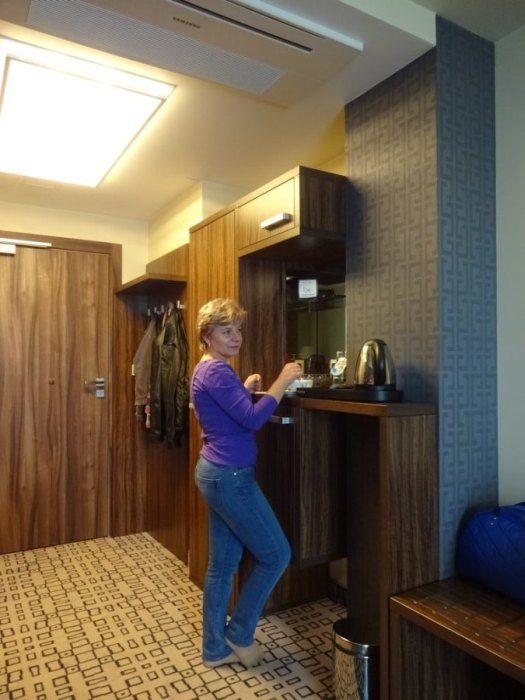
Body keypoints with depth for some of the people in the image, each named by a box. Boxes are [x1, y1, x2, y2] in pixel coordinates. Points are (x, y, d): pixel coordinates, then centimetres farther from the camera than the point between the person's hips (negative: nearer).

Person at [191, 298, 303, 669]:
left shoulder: (208, 370, 13)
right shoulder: (217, 371, -19)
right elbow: (252, 419, -26)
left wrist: (245, 390, 12)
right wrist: (282, 382, -18)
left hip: (217, 473, 10)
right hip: (230, 477, -10)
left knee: (223, 564, 18)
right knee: (275, 554, 5)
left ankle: (216, 648, 32)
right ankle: (239, 633, 22)